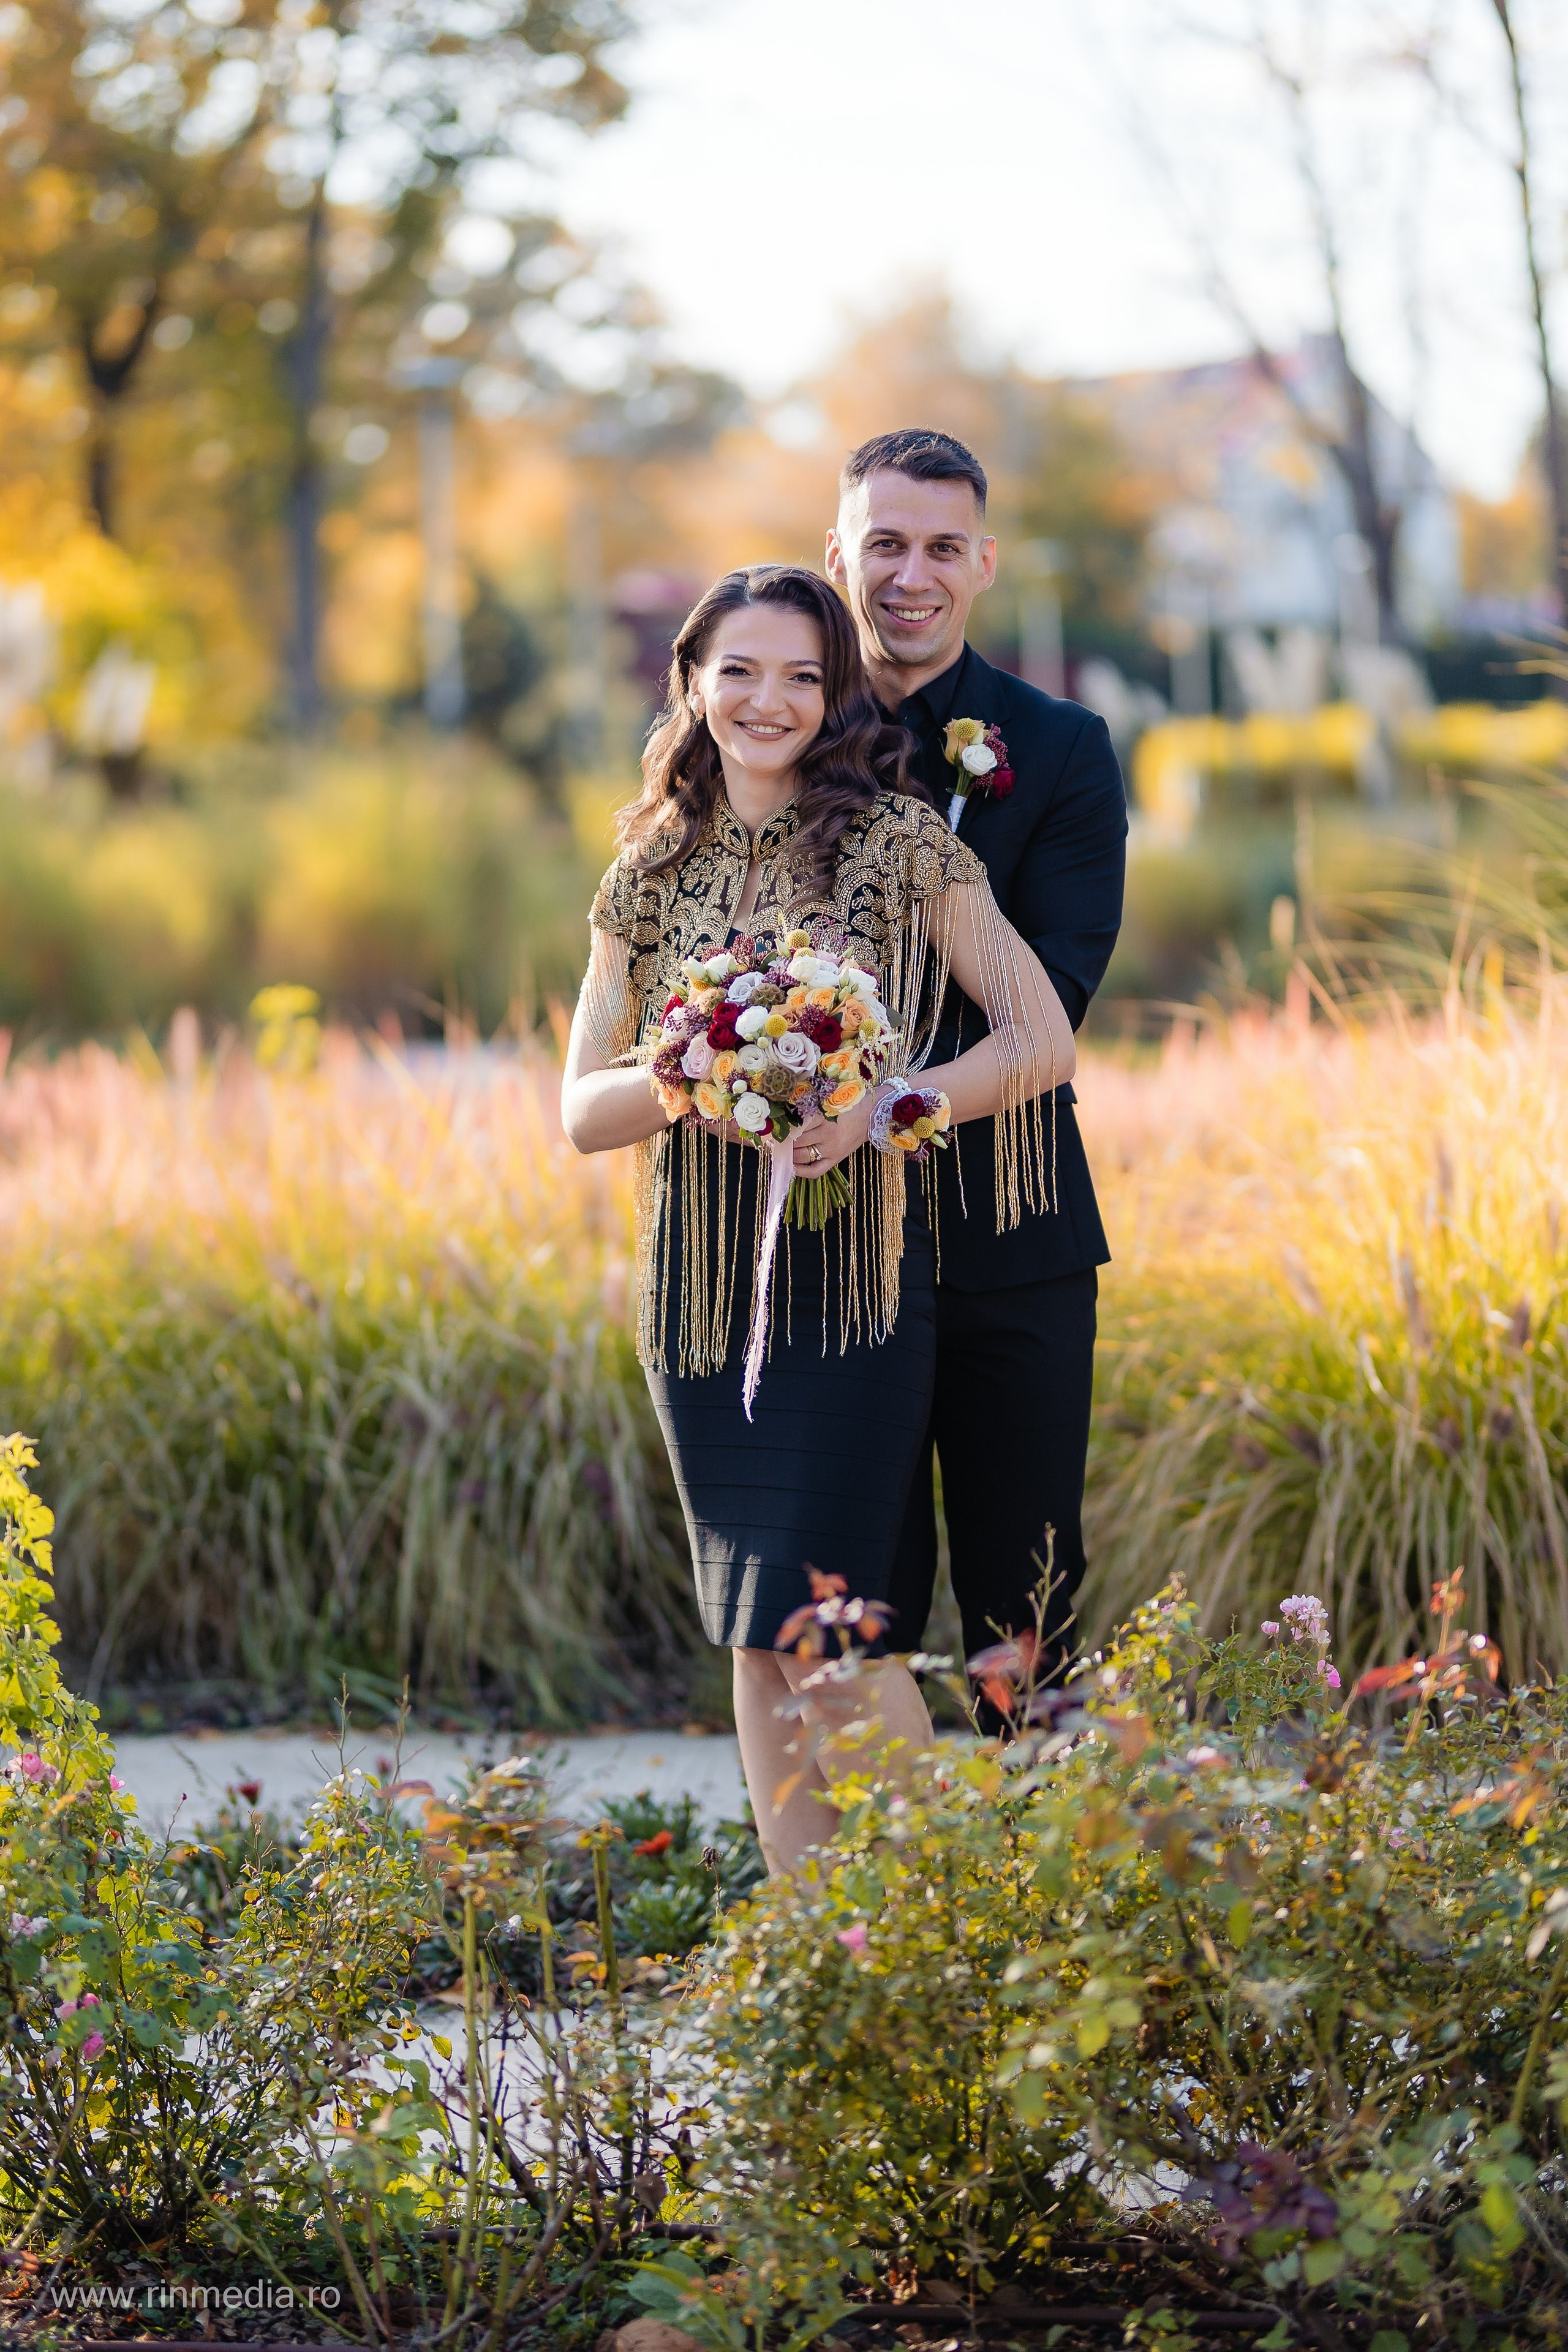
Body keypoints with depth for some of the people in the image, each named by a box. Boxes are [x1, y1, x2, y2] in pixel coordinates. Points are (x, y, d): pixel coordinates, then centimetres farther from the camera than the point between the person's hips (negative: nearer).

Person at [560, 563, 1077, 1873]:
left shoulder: (900, 843, -2)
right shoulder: (654, 871, 9)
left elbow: (1043, 1041, -3)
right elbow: (586, 1110, 8)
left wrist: (886, 1102, -18)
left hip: (853, 1274, -4)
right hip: (703, 1278, 4)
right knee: (753, 1632, 7)